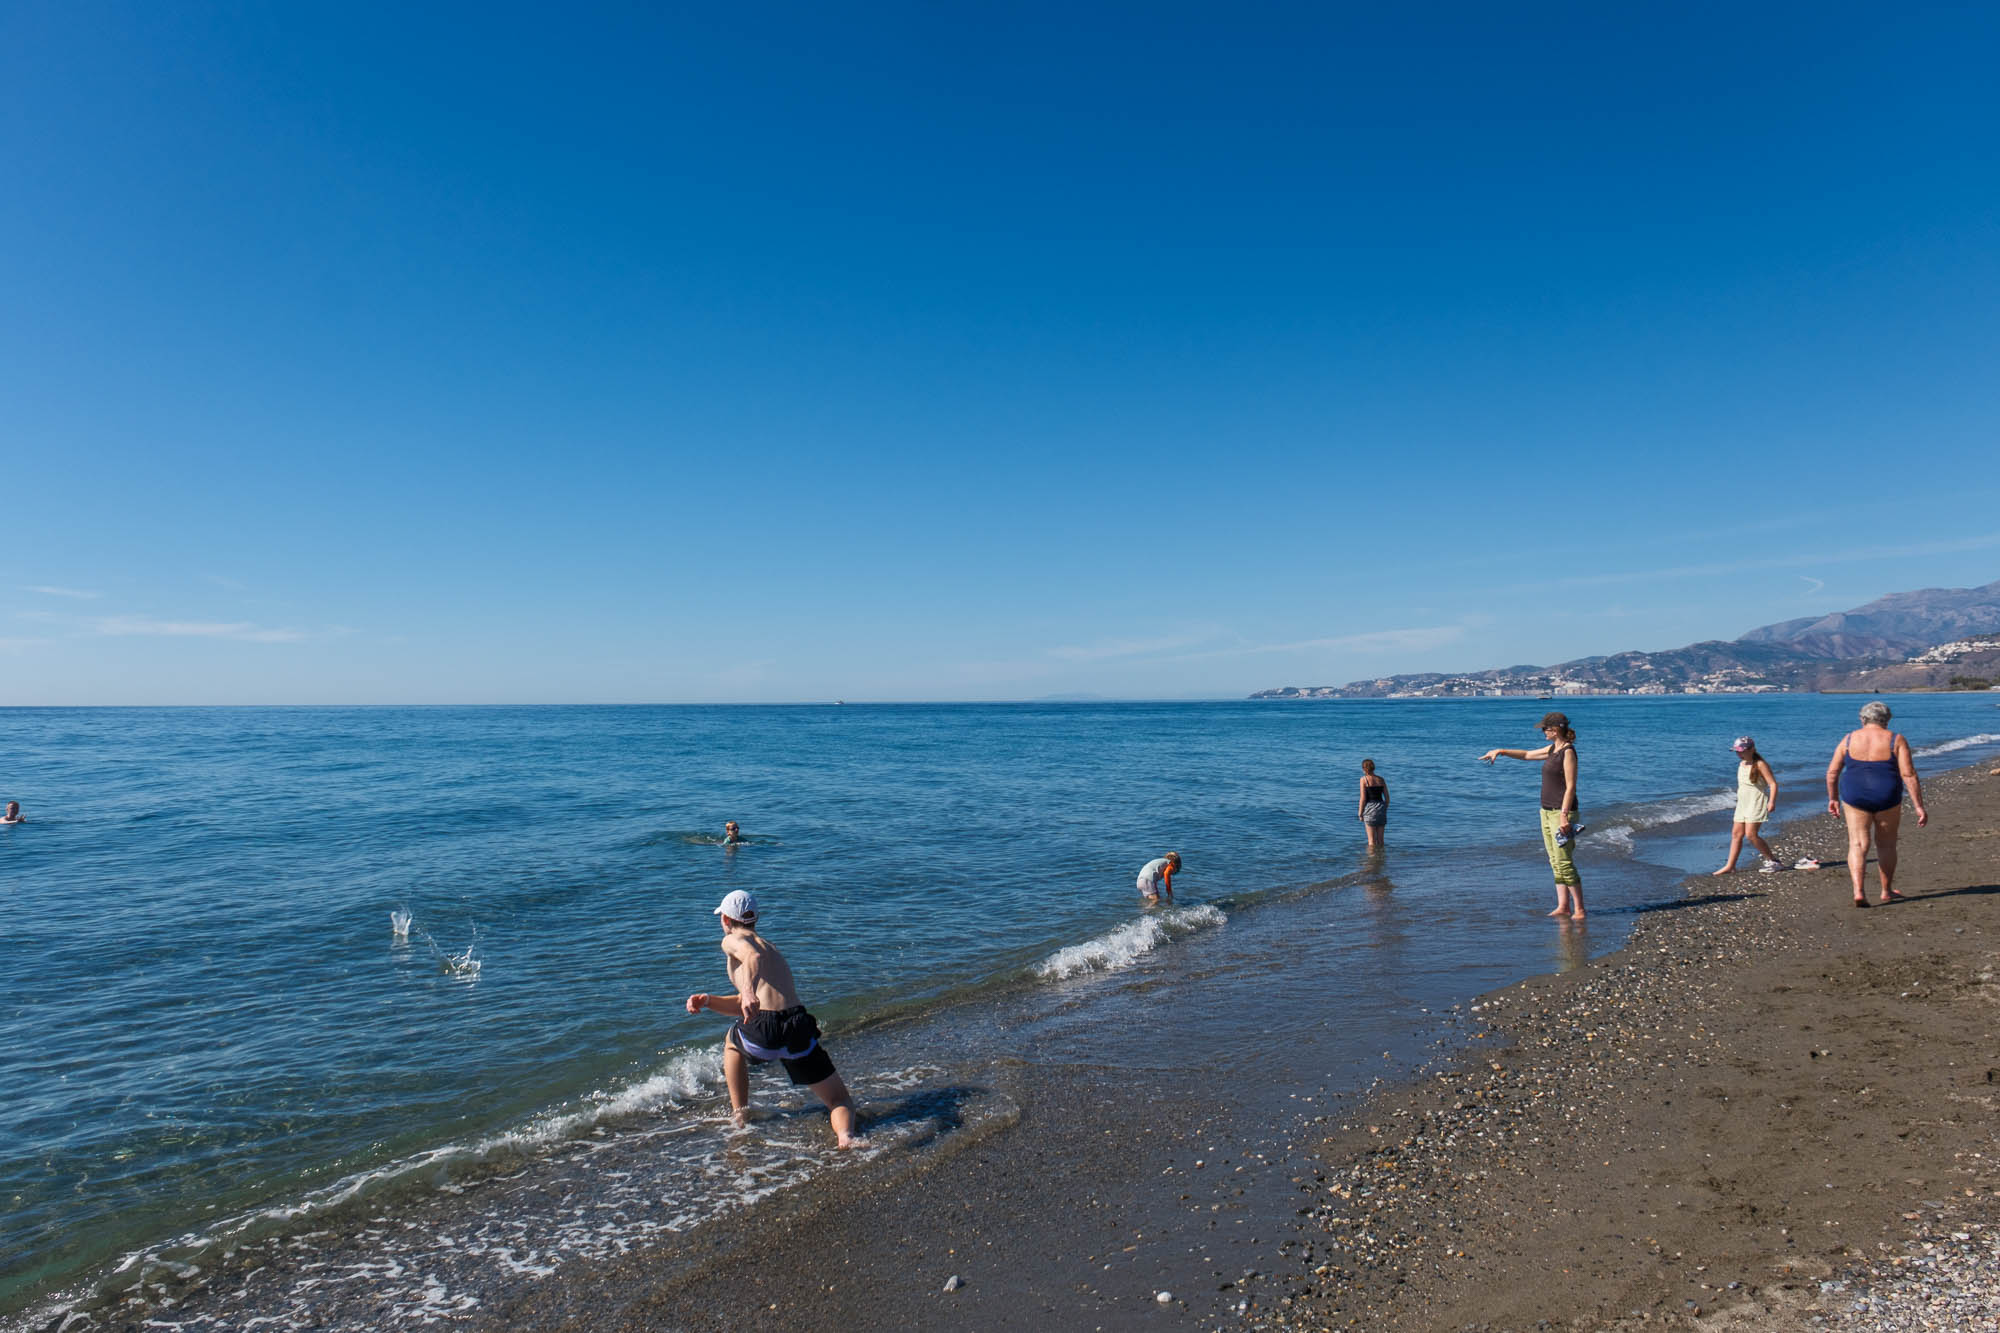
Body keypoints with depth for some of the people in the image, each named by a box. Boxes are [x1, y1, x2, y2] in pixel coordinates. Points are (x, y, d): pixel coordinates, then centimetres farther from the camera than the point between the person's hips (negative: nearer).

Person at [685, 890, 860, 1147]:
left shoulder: (732, 941, 11)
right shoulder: (771, 947, 34)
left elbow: (753, 956, -16)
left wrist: (749, 991, -32)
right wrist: (708, 1000, 29)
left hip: (762, 1031, -4)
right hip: (798, 1028, 5)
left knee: (732, 1042, 34)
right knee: (840, 1100, 14)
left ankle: (739, 1115, 31)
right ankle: (845, 1135, -18)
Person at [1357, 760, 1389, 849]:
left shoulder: (1364, 779, -6)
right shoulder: (1381, 779, 8)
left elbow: (1363, 798, -9)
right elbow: (1387, 797, 8)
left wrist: (1360, 813, -2)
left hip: (1370, 808, -5)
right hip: (1381, 808, 5)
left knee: (1372, 840, 0)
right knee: (1380, 839, 13)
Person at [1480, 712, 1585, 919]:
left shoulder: (1568, 752, -13)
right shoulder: (1553, 749, 12)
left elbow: (1570, 787, -17)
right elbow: (1527, 754, 29)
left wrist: (1564, 815, -21)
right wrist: (1501, 752, 22)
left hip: (1562, 811, -9)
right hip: (1547, 810, 9)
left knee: (1564, 863, -8)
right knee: (1555, 863, 8)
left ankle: (1579, 909, -2)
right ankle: (1563, 906, 11)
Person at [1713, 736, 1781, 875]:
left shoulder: (1759, 764, -11)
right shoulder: (1741, 763, 13)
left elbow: (1773, 784, -15)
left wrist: (1772, 802, -25)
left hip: (1756, 803, -8)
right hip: (1742, 803, 8)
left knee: (1751, 834, -15)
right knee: (1736, 833, 4)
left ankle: (1771, 858, 3)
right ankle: (1730, 866, 6)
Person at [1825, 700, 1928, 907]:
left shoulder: (1849, 739, 1)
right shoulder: (1896, 741, -4)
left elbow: (1832, 771, 3)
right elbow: (1909, 775, -9)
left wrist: (1833, 798, 15)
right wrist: (1919, 806, -7)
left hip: (1855, 797, 0)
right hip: (1887, 797, 0)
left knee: (1858, 845, 1)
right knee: (1886, 845, 17)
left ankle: (1858, 890, -16)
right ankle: (1887, 890, 30)